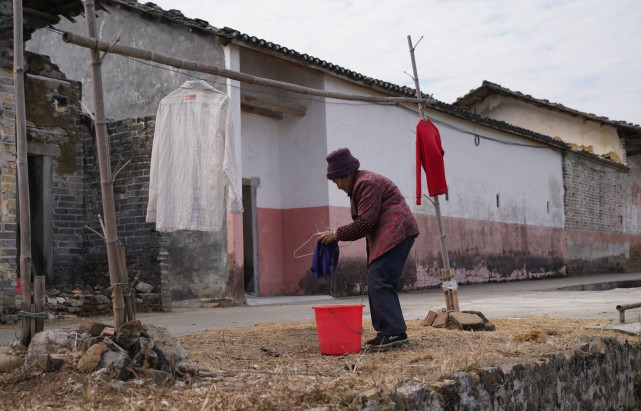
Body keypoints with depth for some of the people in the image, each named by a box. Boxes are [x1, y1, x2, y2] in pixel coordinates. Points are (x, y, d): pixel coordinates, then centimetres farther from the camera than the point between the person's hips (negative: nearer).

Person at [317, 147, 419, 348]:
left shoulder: (366, 183, -13)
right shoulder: (359, 184, 21)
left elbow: (365, 223, -18)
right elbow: (362, 221, 20)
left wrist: (337, 234, -10)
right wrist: (337, 233, 9)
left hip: (395, 232, -11)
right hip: (385, 236, 11)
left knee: (379, 282, -16)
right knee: (377, 282, 9)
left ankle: (395, 332, -16)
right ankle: (386, 331, 12)